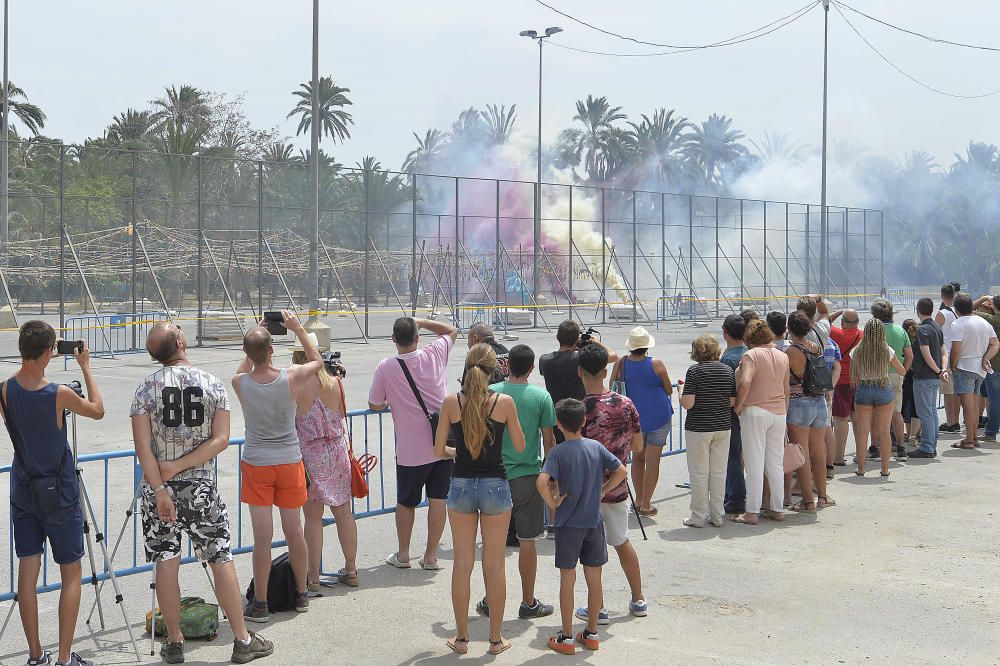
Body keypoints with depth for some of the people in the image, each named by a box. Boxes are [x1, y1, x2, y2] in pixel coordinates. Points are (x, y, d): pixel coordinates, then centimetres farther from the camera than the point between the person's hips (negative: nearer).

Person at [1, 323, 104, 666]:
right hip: (60, 495, -4)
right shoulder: (59, 394, -21)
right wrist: (85, 366, 2)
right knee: (71, 573, 6)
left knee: (28, 570, 9)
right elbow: (98, 410, -3)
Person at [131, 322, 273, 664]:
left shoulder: (146, 388, -4)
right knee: (222, 561, 6)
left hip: (159, 488, 0)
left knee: (166, 564, 7)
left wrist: (160, 489, -10)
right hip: (201, 488, 0)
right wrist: (179, 467, -9)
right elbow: (220, 439, -9)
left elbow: (142, 445, -10)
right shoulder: (213, 384, -3)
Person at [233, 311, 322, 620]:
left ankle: (260, 603, 6)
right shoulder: (291, 378, -14)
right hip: (289, 462, 1)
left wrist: (253, 340, 14)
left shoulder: (240, 383, -12)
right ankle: (302, 594, 27)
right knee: (294, 531, 13)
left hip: (256, 464, -1)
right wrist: (298, 329, 10)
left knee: (262, 536, 1)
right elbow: (317, 361, 8)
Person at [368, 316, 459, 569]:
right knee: (438, 498, 8)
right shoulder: (434, 355, -5)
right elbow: (452, 330, 16)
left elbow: (375, 405, -1)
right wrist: (421, 322, 12)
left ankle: (403, 554, 26)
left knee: (405, 501, 14)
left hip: (411, 450, -2)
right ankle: (431, 556, 12)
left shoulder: (385, 367, -12)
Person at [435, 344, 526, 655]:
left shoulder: (451, 402, -5)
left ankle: (461, 637, 19)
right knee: (494, 565, 8)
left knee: (462, 563, 11)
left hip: (461, 485, 1)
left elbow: (439, 450, -1)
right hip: (495, 485, -1)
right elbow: (519, 446, 1)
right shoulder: (504, 402, -9)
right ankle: (496, 638, 17)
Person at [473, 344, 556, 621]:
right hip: (528, 475, -1)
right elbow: (549, 440, -2)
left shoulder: (490, 393, -4)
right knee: (527, 541, 7)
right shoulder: (541, 396, -7)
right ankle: (528, 603, 16)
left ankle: (490, 601, 18)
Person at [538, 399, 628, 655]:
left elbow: (542, 481, -27)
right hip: (594, 522, 4)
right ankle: (591, 634, 20)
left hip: (568, 524, -4)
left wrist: (553, 502, -13)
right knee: (594, 578, 11)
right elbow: (621, 472, 3)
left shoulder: (558, 452, -13)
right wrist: (601, 492, 8)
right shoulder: (596, 447, 0)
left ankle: (566, 638, 9)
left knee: (567, 579, 4)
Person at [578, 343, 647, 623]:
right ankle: (638, 600, 30)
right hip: (617, 487, 5)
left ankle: (598, 608, 12)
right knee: (622, 541, 22)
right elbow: (637, 446, 5)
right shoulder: (625, 404, -4)